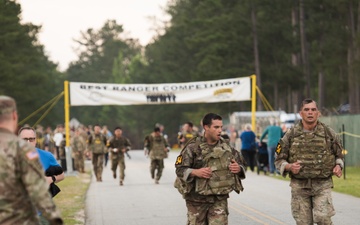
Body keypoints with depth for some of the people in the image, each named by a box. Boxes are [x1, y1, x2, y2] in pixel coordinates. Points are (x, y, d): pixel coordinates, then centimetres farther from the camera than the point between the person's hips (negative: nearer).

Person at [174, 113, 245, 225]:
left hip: (220, 200, 3)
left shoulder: (226, 147, 6)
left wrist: (239, 168, -5)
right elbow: (180, 169, -9)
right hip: (198, 200, -2)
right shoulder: (193, 147, -7)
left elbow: (240, 163, 18)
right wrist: (195, 172, -26)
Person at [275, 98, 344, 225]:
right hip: (299, 186, 1)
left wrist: (338, 166, -5)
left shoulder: (329, 133, 2)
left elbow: (339, 155, 16)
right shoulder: (291, 135, 1)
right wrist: (289, 167, -15)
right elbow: (279, 160, 6)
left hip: (322, 186, -1)